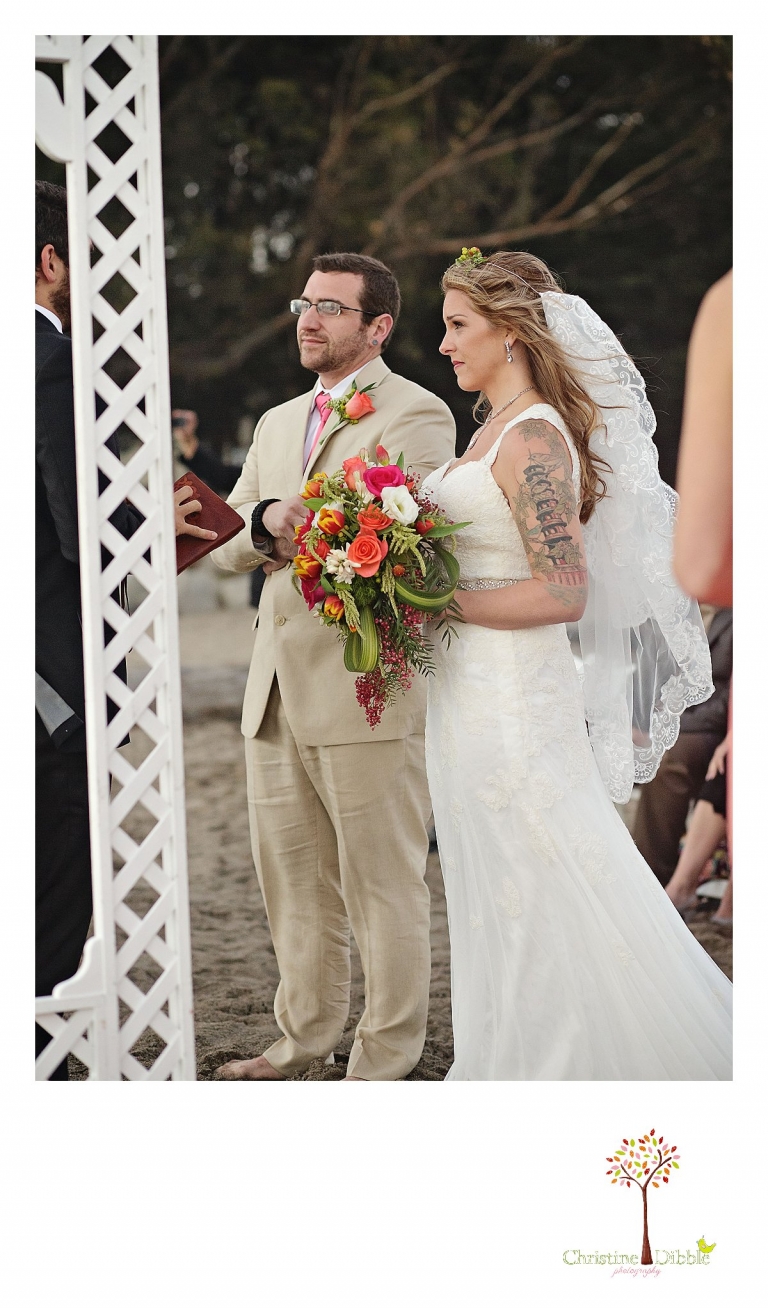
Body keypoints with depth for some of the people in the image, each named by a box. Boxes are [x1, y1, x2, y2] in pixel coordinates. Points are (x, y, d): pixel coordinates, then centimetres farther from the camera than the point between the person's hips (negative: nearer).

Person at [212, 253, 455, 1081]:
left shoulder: (417, 415, -4)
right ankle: (303, 1041, 26)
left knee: (383, 887, -1)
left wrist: (293, 535, -12)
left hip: (366, 691, -8)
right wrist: (267, 522, -10)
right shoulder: (277, 423, 20)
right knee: (291, 881, 15)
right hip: (277, 693, 8)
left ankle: (384, 1063, 6)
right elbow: (229, 547, 12)